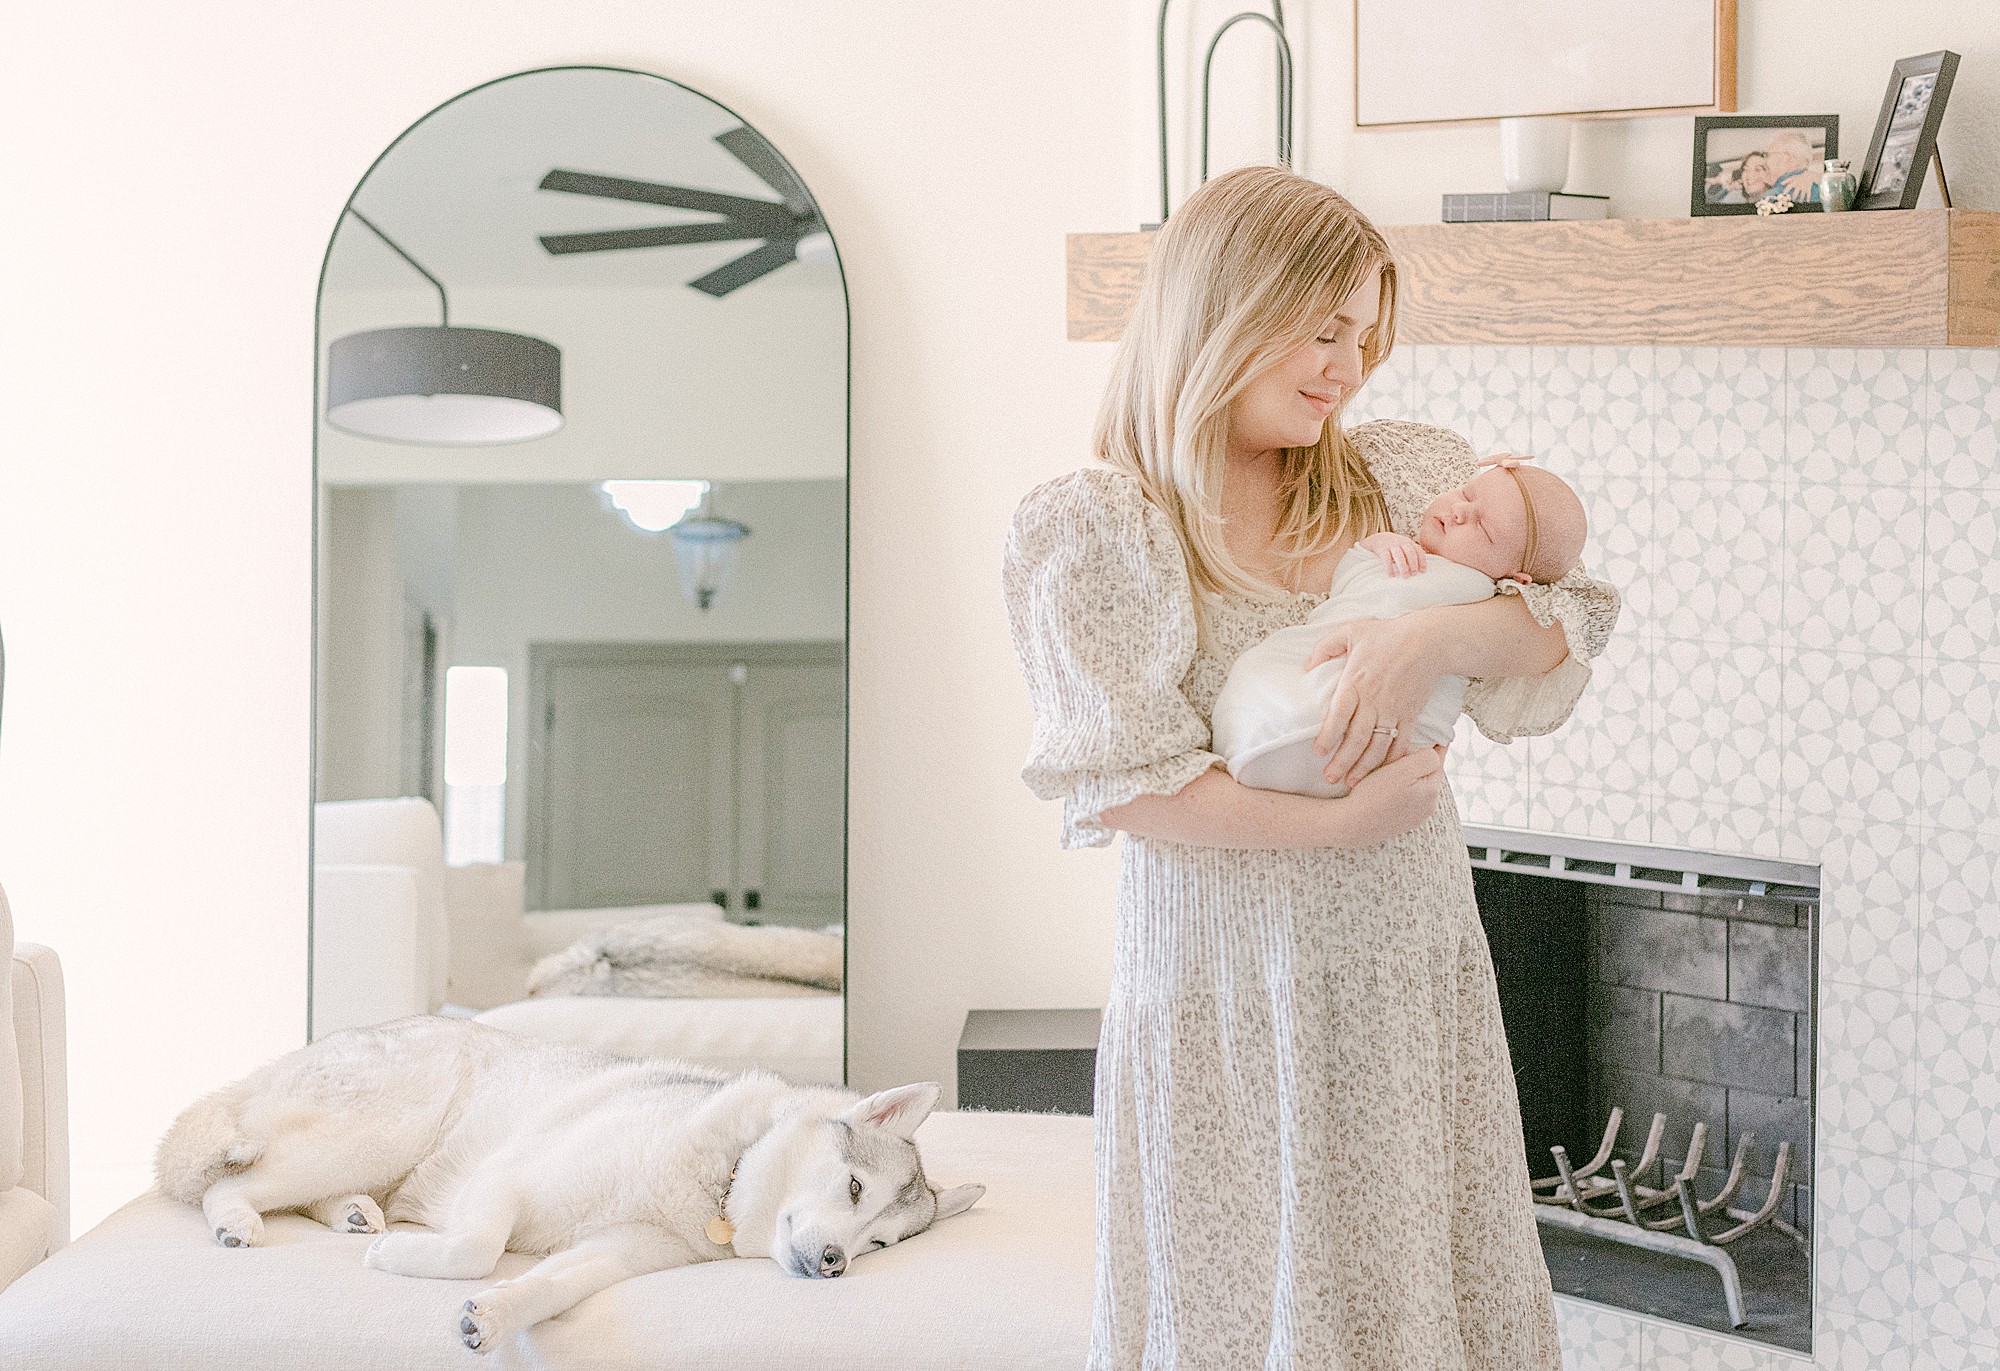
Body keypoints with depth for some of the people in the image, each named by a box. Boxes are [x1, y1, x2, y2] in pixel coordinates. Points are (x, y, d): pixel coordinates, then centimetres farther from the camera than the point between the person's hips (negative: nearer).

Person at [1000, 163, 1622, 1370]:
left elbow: (1562, 643, 3)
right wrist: (1339, 825, -18)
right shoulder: (1088, 526, -6)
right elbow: (1120, 787, -13)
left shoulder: (1410, 478, 8)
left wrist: (1447, 633, -18)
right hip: (1225, 987, -4)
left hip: (1411, 974, 4)